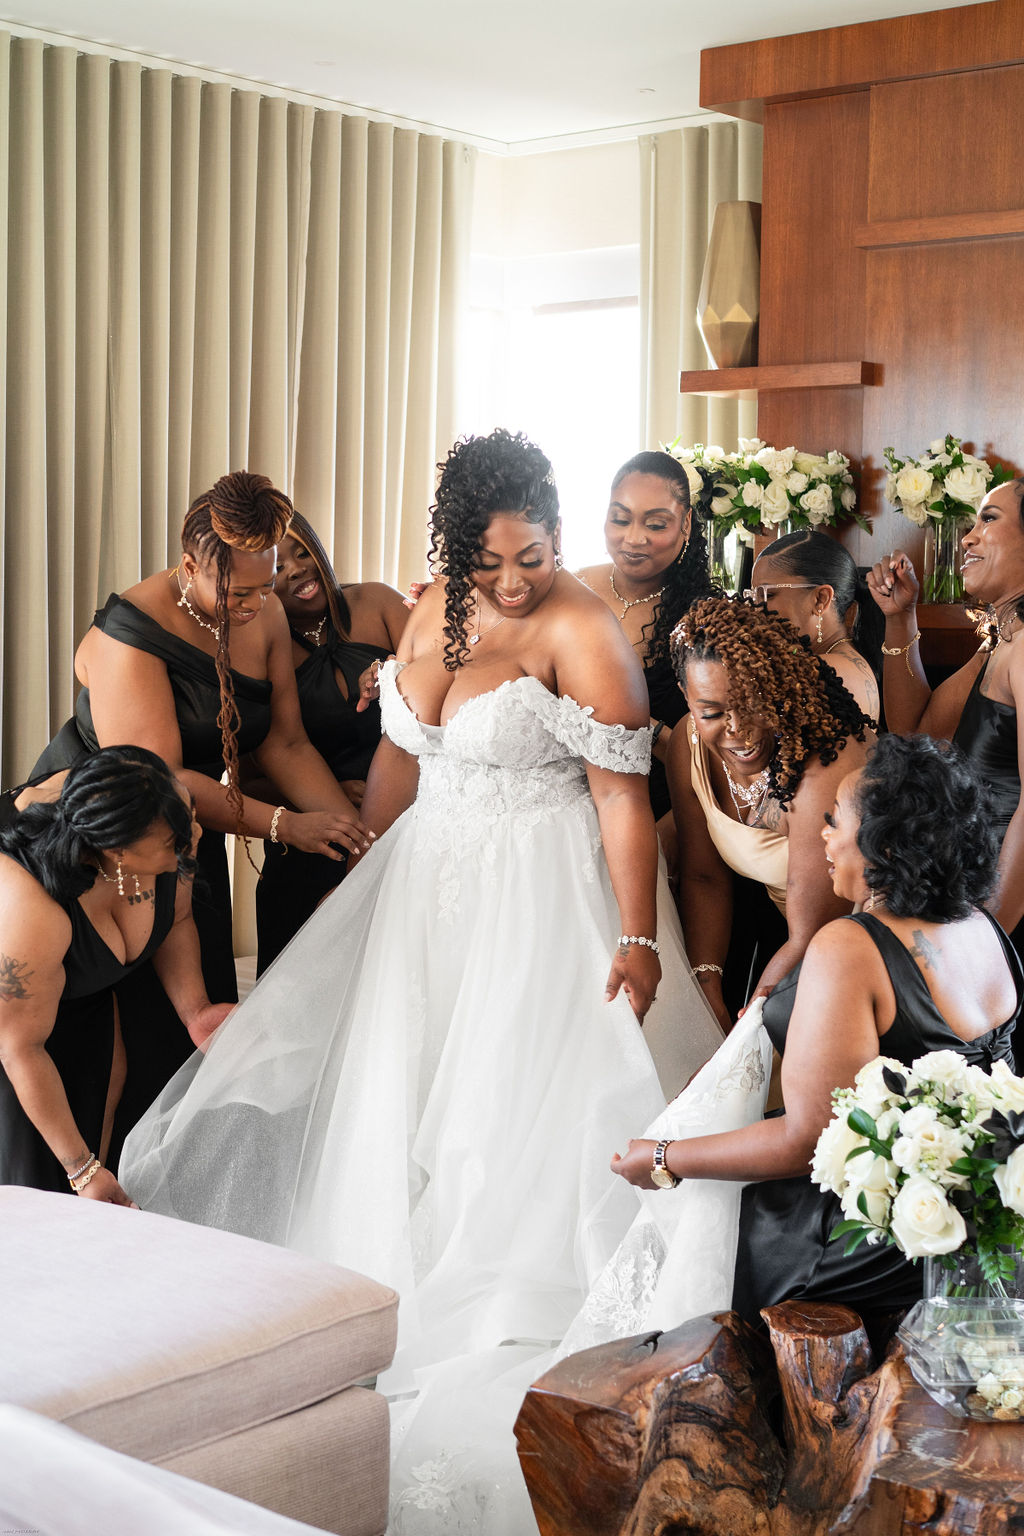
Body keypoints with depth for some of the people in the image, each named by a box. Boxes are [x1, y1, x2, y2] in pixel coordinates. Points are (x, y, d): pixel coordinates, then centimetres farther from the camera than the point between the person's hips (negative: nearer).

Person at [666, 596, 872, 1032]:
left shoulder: (825, 767, -31)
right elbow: (703, 877, 2)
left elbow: (812, 940, -26)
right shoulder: (689, 744, -11)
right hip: (789, 931, 6)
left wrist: (746, 1025, -18)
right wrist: (707, 992, -8)